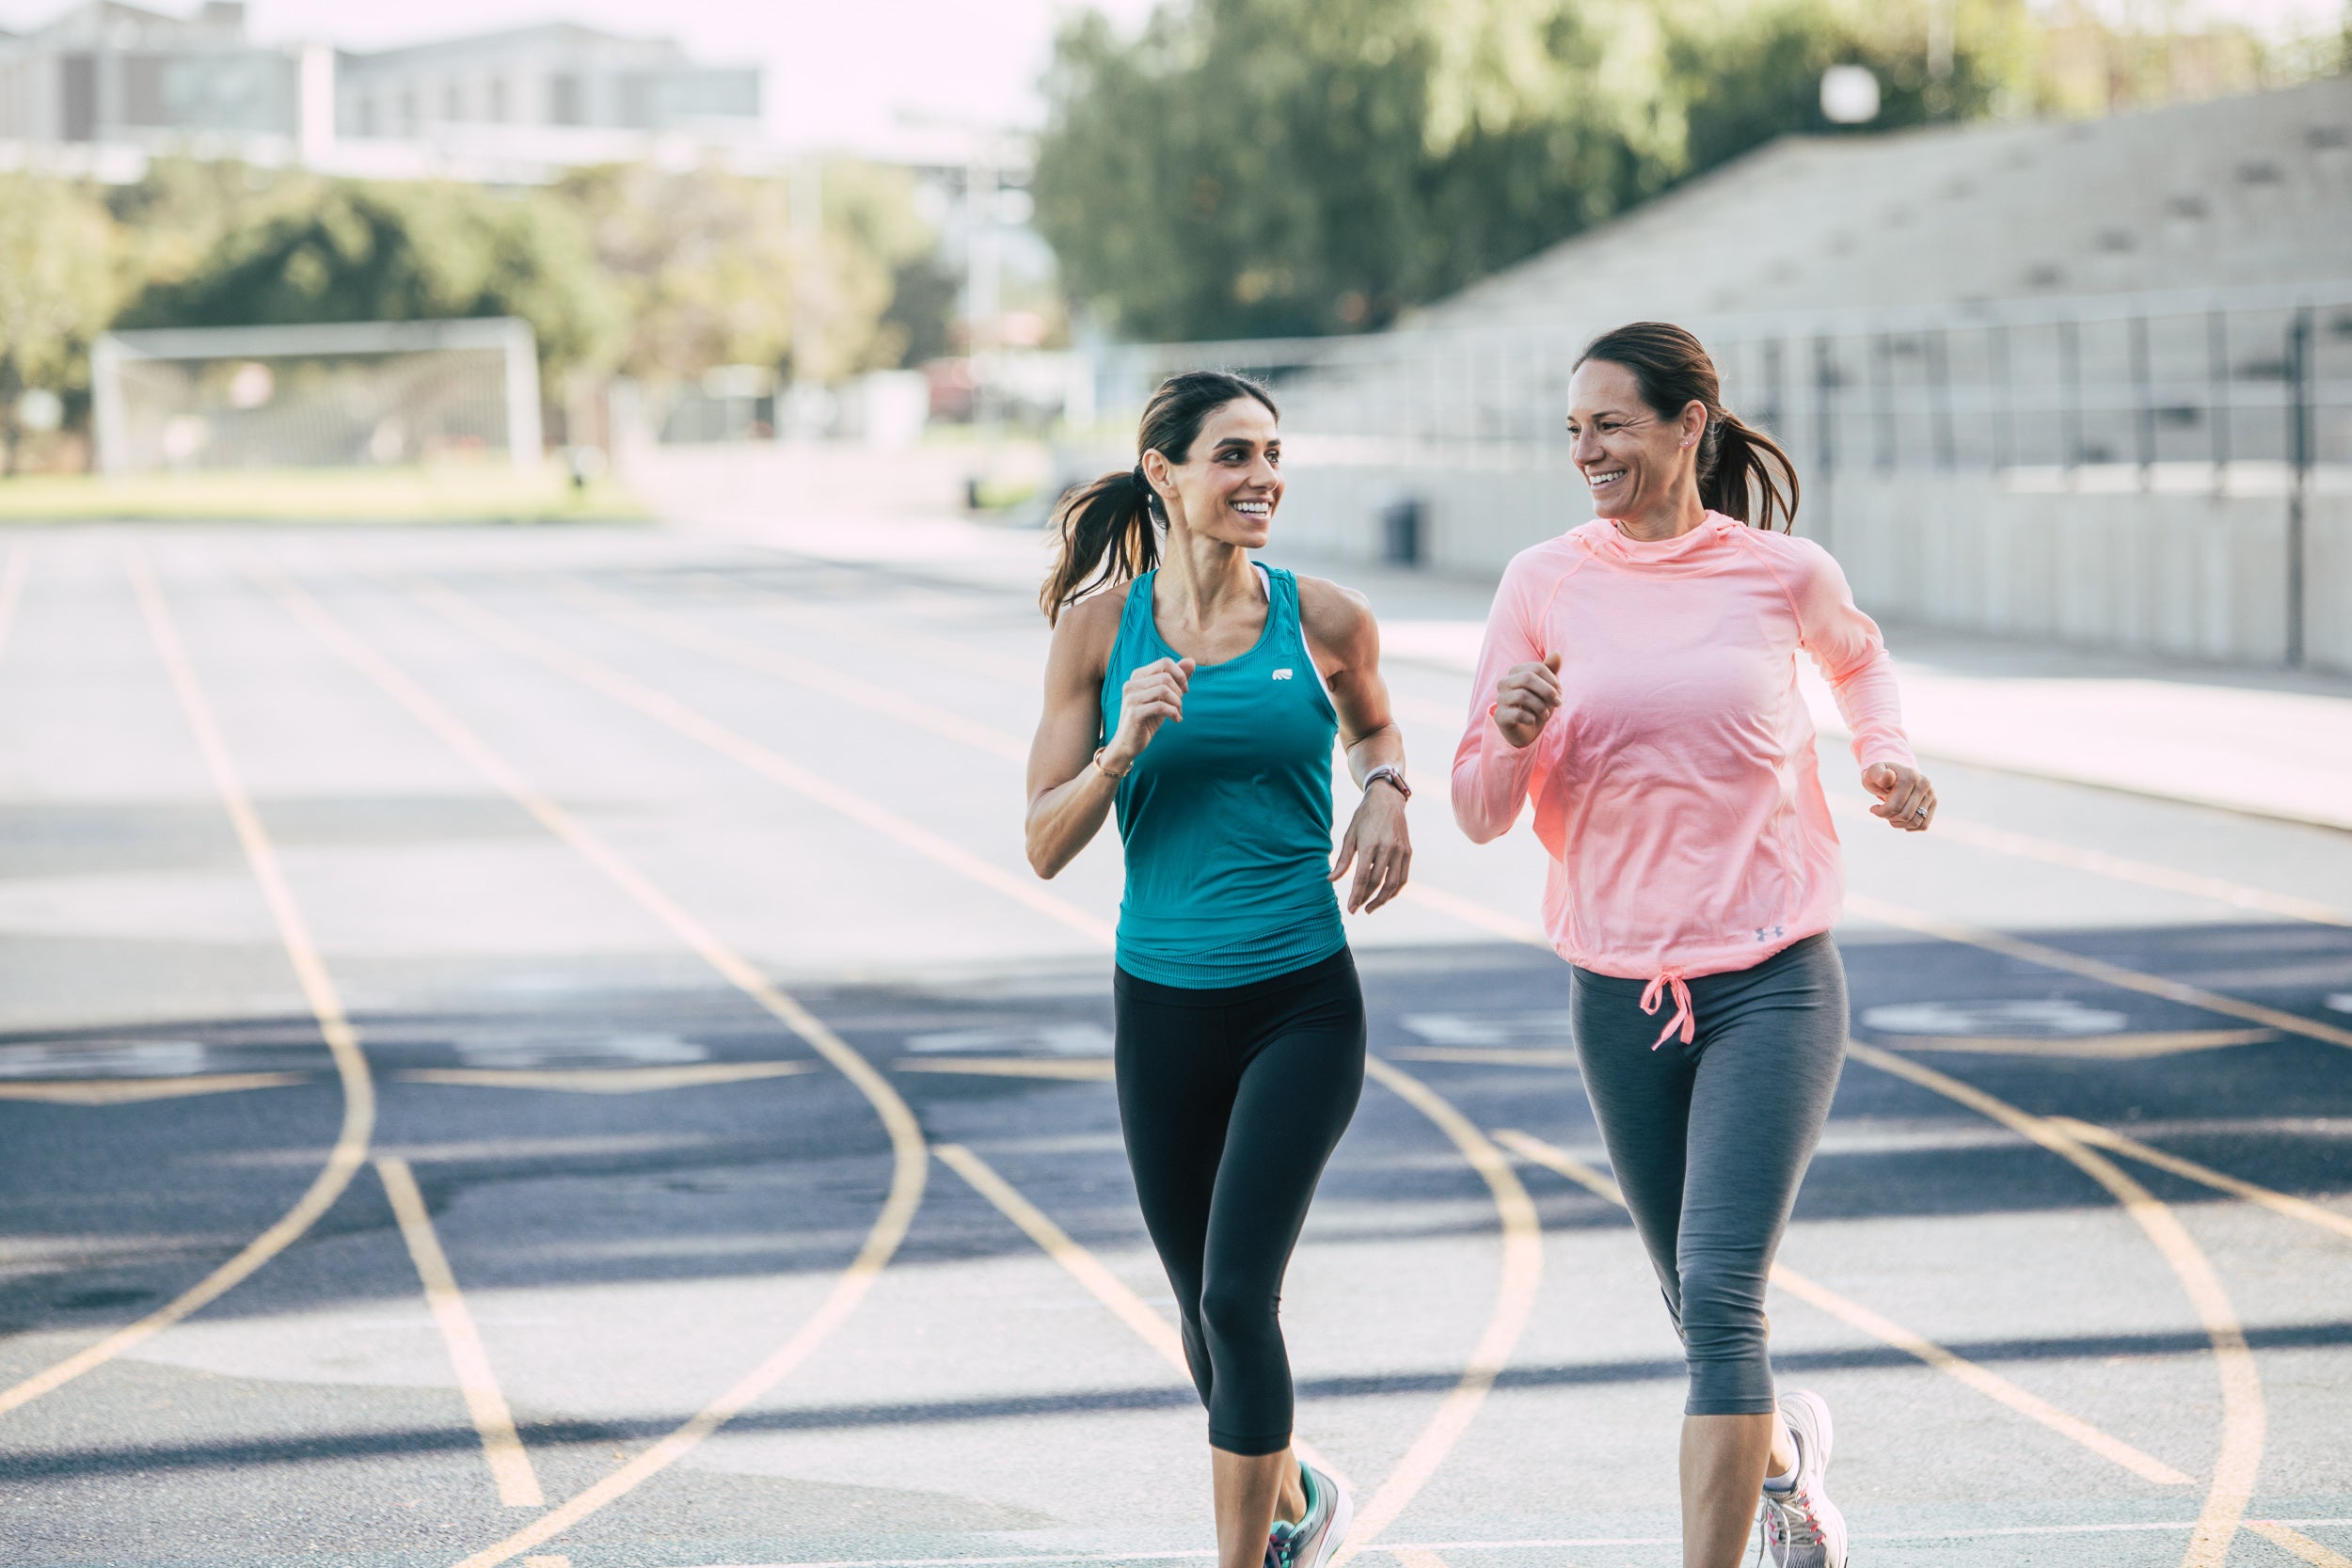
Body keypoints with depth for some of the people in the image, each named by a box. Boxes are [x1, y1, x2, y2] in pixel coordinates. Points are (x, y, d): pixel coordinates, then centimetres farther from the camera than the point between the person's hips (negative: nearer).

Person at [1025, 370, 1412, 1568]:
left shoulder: (1324, 620, -3)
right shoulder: (1101, 625, -3)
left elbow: (1373, 720, 21)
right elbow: (1045, 846, -2)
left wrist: (1385, 794, 0)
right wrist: (1123, 749, -19)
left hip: (1303, 1005, -2)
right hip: (1165, 1007, 2)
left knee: (1237, 1294, -15)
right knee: (1205, 1306, 15)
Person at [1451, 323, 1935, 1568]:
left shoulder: (1786, 574, -3)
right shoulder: (1545, 585, -2)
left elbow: (1857, 658, 23)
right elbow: (1481, 815, -1)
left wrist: (1886, 755, 4)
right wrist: (1511, 737, -21)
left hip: (1771, 984, -2)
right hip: (1619, 995, 3)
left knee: (1720, 1297, -16)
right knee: (1699, 1310, 16)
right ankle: (1782, 1447, 48)